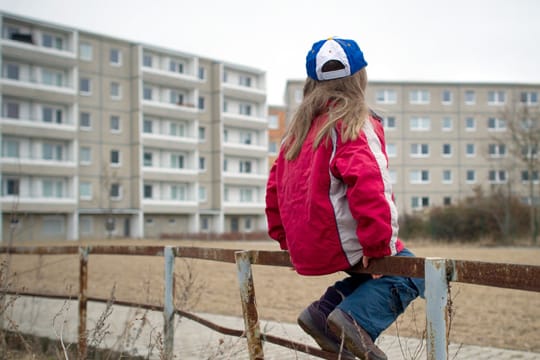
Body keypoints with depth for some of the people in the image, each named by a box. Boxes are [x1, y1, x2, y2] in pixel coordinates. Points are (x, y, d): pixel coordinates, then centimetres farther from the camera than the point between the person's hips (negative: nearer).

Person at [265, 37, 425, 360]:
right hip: (339, 244, -8)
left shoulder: (300, 128, 13)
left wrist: (286, 239, 24)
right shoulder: (354, 123, -12)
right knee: (410, 271, 5)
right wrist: (377, 245, -21)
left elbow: (276, 185, 17)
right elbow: (367, 183, -27)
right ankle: (359, 318, -15)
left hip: (305, 251, 8)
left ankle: (324, 311, 7)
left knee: (375, 272, 24)